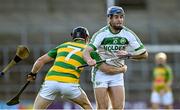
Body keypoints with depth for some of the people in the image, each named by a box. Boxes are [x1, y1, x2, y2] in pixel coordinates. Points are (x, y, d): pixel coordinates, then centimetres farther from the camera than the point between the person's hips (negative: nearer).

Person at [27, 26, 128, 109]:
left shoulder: (63, 46, 24)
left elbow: (41, 61, 22)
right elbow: (108, 69, 16)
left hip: (50, 81, 1)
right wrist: (122, 69, 34)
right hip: (69, 83, -1)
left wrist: (33, 74, 39)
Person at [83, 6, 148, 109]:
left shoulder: (128, 34, -6)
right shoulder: (101, 34, -14)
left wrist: (128, 54, -21)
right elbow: (86, 51, -26)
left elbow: (144, 54, -5)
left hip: (117, 74, 3)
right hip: (101, 72, -3)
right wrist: (89, 60, -49)